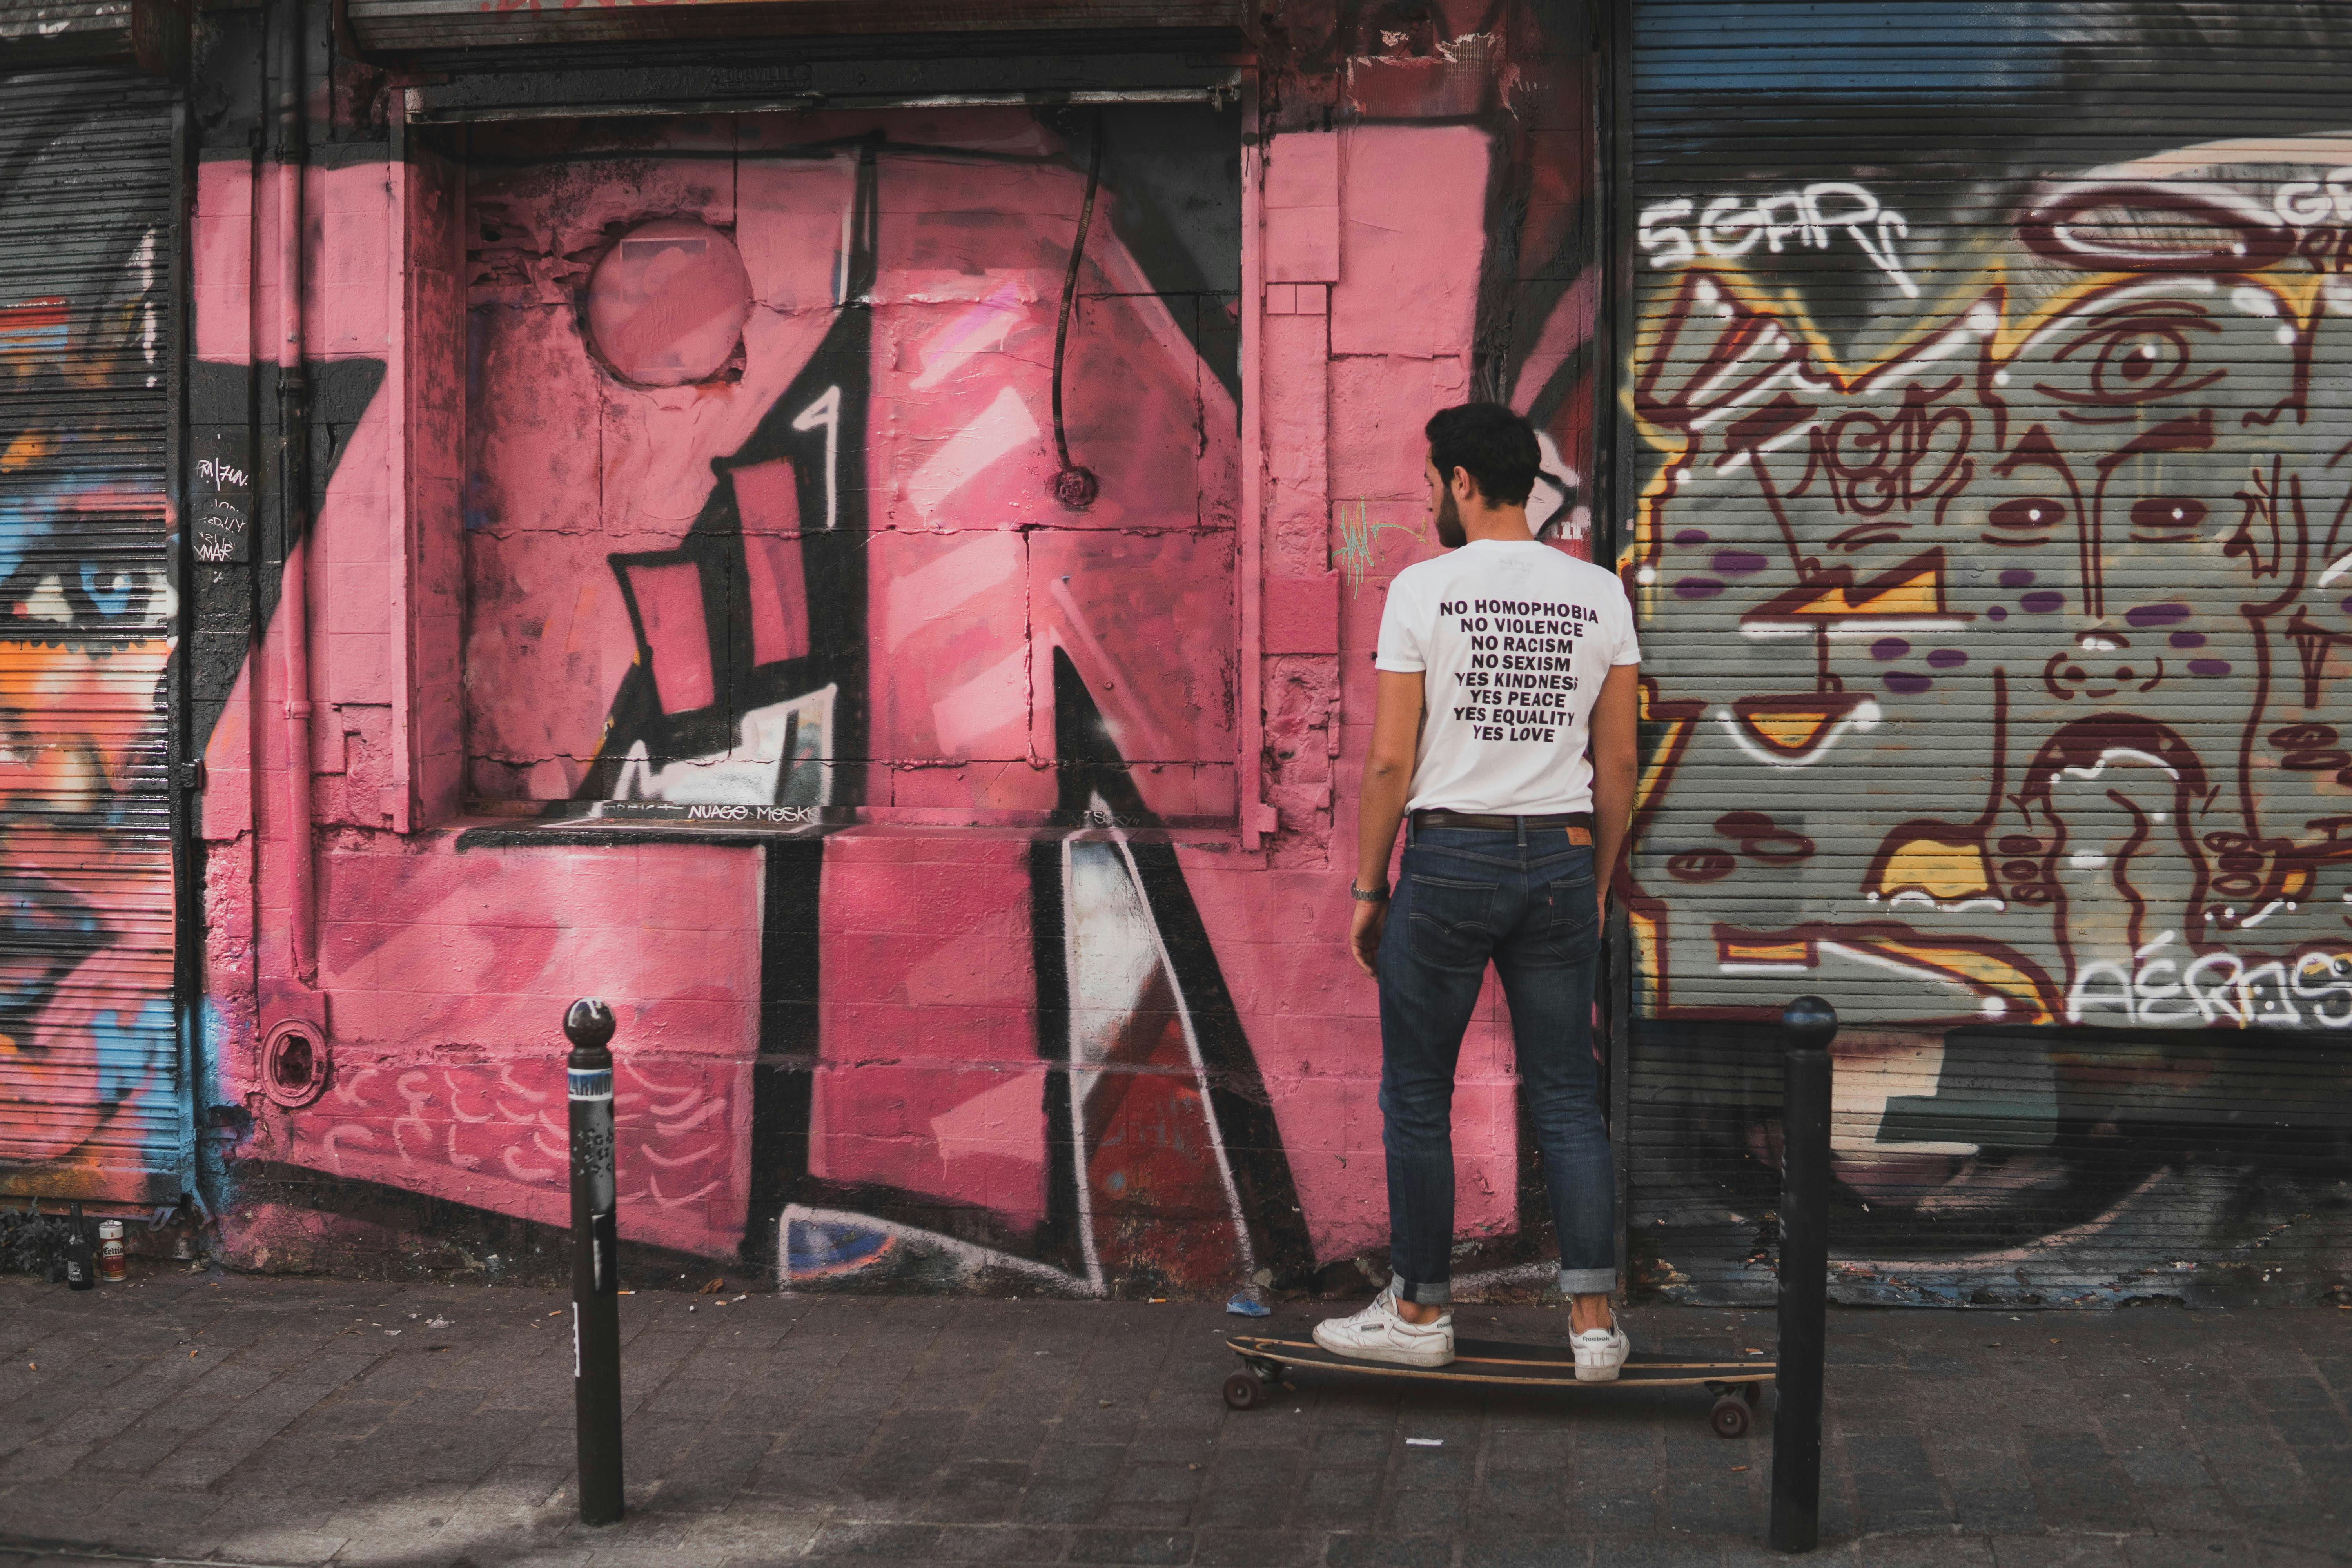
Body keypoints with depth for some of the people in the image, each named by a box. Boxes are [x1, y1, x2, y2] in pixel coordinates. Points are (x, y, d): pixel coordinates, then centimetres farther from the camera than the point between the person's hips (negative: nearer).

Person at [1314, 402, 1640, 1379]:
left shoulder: (1424, 589, -8)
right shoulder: (1599, 594, 4)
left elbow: (1390, 761, -8)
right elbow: (1617, 762, 7)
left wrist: (1369, 888, 2)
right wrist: (1598, 887, 17)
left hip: (1449, 859, -4)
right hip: (1561, 860, 4)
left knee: (1417, 1096, 9)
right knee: (1567, 1098, 9)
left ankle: (1418, 1314, 17)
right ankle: (1594, 1319, 4)